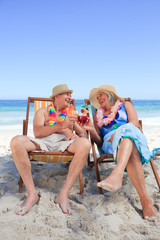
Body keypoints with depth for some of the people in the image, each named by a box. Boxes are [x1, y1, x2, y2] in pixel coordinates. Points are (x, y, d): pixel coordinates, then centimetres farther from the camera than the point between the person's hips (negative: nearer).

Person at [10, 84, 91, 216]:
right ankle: (32, 194, -23)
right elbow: (37, 132, 0)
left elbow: (84, 133, 19)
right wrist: (61, 126, -12)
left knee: (85, 144, -32)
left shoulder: (71, 114, 29)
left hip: (64, 143, 1)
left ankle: (64, 194, -28)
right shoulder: (43, 111, 20)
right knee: (16, 142, -30)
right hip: (43, 142, -1)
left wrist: (78, 135, -7)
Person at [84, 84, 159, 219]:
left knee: (126, 130, -39)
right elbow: (99, 141, 17)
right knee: (132, 153, -36)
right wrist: (91, 129, -4)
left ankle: (117, 174, -64)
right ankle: (145, 200, -51)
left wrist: (118, 133, -16)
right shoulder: (98, 115, 28)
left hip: (133, 137, 0)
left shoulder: (125, 105, 24)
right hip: (110, 143, 1)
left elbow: (135, 123, 2)